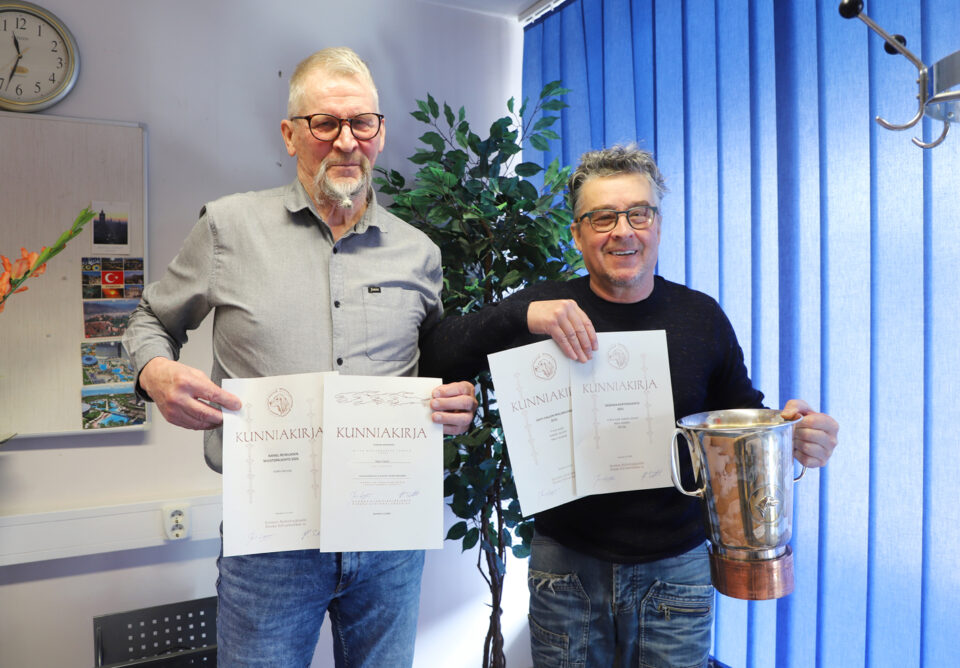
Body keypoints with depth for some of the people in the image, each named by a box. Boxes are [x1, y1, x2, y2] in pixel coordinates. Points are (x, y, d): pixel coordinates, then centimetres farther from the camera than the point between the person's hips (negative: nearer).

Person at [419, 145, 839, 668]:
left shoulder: (700, 315, -2)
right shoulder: (547, 307, -6)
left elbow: (743, 413, 8)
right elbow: (433, 358, -13)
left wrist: (793, 434, -14)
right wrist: (519, 315, -29)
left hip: (677, 566, 1)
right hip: (567, 562, 0)